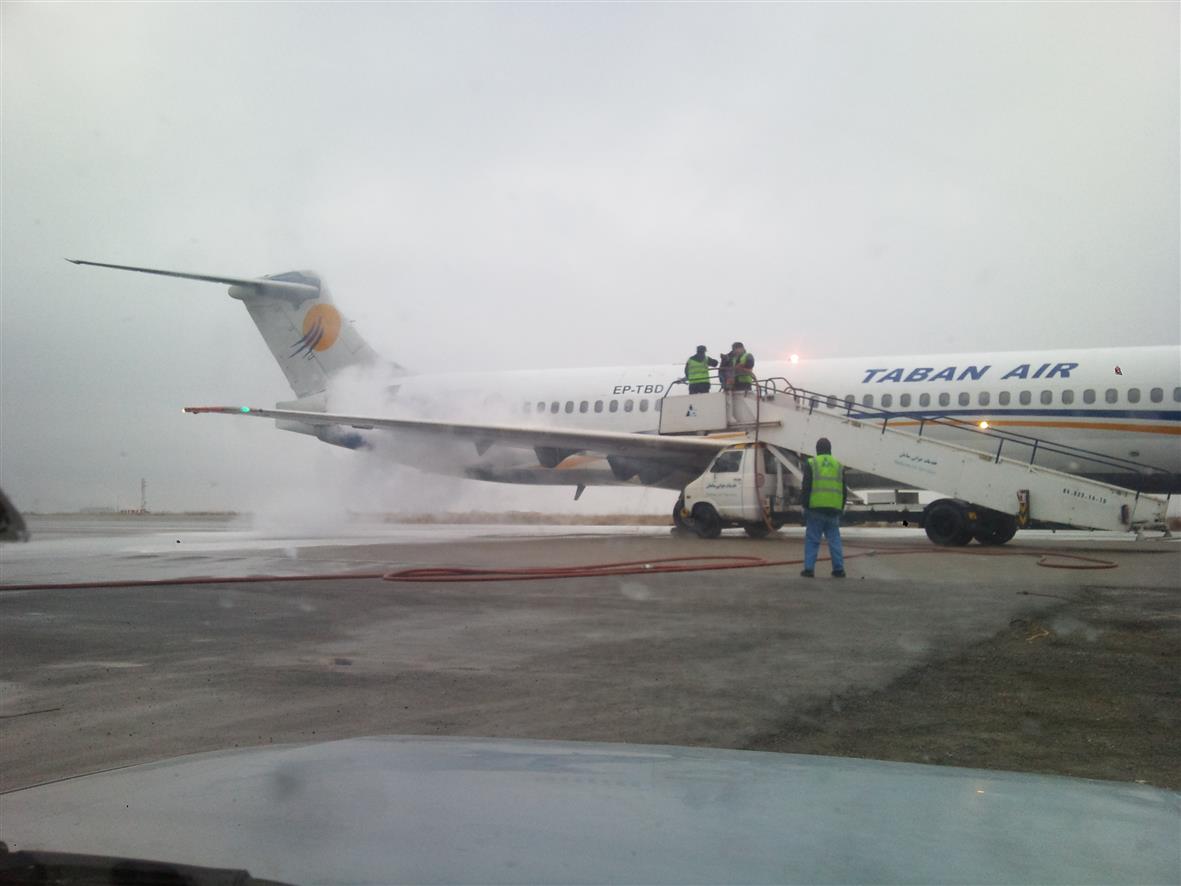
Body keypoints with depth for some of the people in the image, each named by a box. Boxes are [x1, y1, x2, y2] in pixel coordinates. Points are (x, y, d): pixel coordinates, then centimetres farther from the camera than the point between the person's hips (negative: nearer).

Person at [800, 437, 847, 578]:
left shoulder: (811, 464, 0)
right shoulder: (839, 466, 12)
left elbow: (806, 488, -4)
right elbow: (844, 492, 14)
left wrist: (805, 506, 2)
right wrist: (840, 509, 19)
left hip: (815, 509, -3)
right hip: (833, 511, 3)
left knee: (812, 540, 1)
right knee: (834, 539, 8)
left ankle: (808, 568, -2)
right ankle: (839, 569, 6)